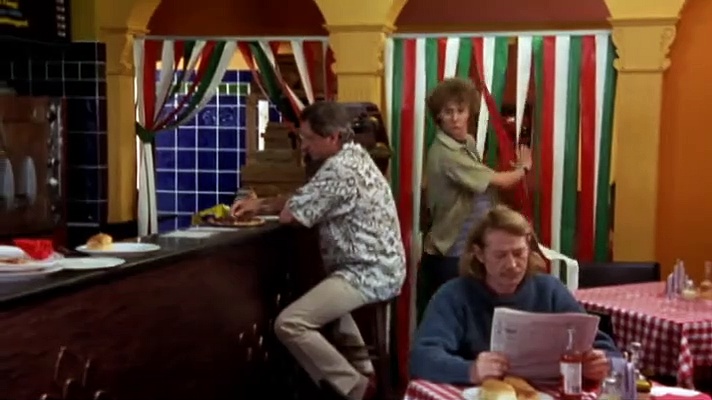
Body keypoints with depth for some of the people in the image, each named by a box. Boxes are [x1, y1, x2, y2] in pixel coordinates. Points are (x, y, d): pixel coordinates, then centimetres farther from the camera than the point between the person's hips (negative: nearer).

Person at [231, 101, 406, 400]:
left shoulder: (339, 169, -20)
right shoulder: (354, 156, 13)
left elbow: (289, 215, -17)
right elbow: (305, 201, 19)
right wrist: (260, 204, 9)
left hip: (368, 274, -11)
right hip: (380, 268, 11)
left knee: (289, 324, -19)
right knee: (329, 301, 38)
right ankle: (363, 371, 29)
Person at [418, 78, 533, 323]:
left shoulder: (468, 143, 9)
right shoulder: (446, 154, -22)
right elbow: (498, 181, -15)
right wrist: (524, 168, 3)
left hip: (470, 249, 9)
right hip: (451, 254, -9)